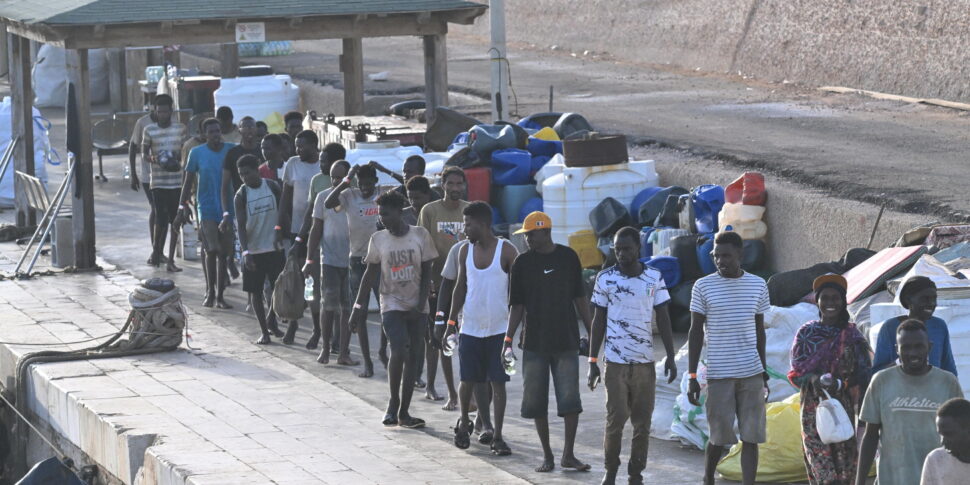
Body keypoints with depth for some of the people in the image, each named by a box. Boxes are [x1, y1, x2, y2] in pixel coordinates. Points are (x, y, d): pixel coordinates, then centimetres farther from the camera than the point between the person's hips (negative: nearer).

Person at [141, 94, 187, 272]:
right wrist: (152, 159, -17)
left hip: (177, 181, 1)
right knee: (161, 219, -7)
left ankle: (170, 260, 8)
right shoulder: (149, 130, 1)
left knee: (175, 221, 2)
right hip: (158, 182, -1)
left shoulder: (180, 128, 4)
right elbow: (143, 153, 6)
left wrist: (179, 158, -12)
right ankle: (156, 250, 17)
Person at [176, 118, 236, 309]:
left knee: (223, 253, 5)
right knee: (211, 251, -10)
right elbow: (188, 182, 4)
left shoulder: (231, 150, 1)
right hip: (207, 208, -2)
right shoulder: (197, 153, -2)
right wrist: (182, 207, 1)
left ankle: (219, 295, 11)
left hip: (227, 208, 2)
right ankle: (210, 292, 3)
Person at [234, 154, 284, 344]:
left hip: (275, 248, 1)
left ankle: (272, 321, 26)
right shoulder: (241, 195, -6)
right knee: (255, 291, 2)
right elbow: (241, 225, -10)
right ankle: (264, 331, 11)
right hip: (253, 250, -1)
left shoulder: (273, 187, -1)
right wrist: (245, 252, -20)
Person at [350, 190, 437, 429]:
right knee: (399, 350, -20)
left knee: (412, 357, 1)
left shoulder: (420, 235, -2)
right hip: (392, 304, -1)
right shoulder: (378, 240, 1)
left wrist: (421, 304, -8)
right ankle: (393, 403, -3)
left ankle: (403, 412, 9)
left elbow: (426, 273, 1)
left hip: (416, 307, 1)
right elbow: (371, 275, 7)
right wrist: (359, 307, 4)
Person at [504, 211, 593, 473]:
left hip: (566, 341, -1)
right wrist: (509, 339, -4)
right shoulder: (522, 263, 1)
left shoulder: (568, 257, 1)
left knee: (570, 399, -5)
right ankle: (547, 456, 14)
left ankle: (568, 455, 5)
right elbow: (517, 305, 4)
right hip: (534, 343, 1)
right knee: (536, 401, 3)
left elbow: (579, 298, 8)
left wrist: (591, 331, 6)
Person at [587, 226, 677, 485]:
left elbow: (663, 319, 7)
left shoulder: (654, 277, 4)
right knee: (615, 420, -4)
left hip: (645, 361, 2)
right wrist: (592, 362, 2)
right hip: (615, 362, -1)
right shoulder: (605, 278, 1)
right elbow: (598, 321, 4)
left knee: (643, 422, 3)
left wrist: (671, 357, 1)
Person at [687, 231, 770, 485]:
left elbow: (759, 331, 14)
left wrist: (763, 373, 15)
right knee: (720, 435, 3)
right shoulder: (703, 287, -2)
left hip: (751, 373, 2)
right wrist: (692, 377, -4)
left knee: (751, 436, -1)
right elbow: (696, 332, 0)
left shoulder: (758, 285, 6)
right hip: (719, 375, -2)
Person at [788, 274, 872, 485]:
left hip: (845, 408, 1)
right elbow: (796, 372, 1)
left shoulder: (852, 334, 6)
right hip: (815, 407, -1)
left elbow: (863, 375, 6)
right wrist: (814, 380, -19)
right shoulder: (807, 333, 4)